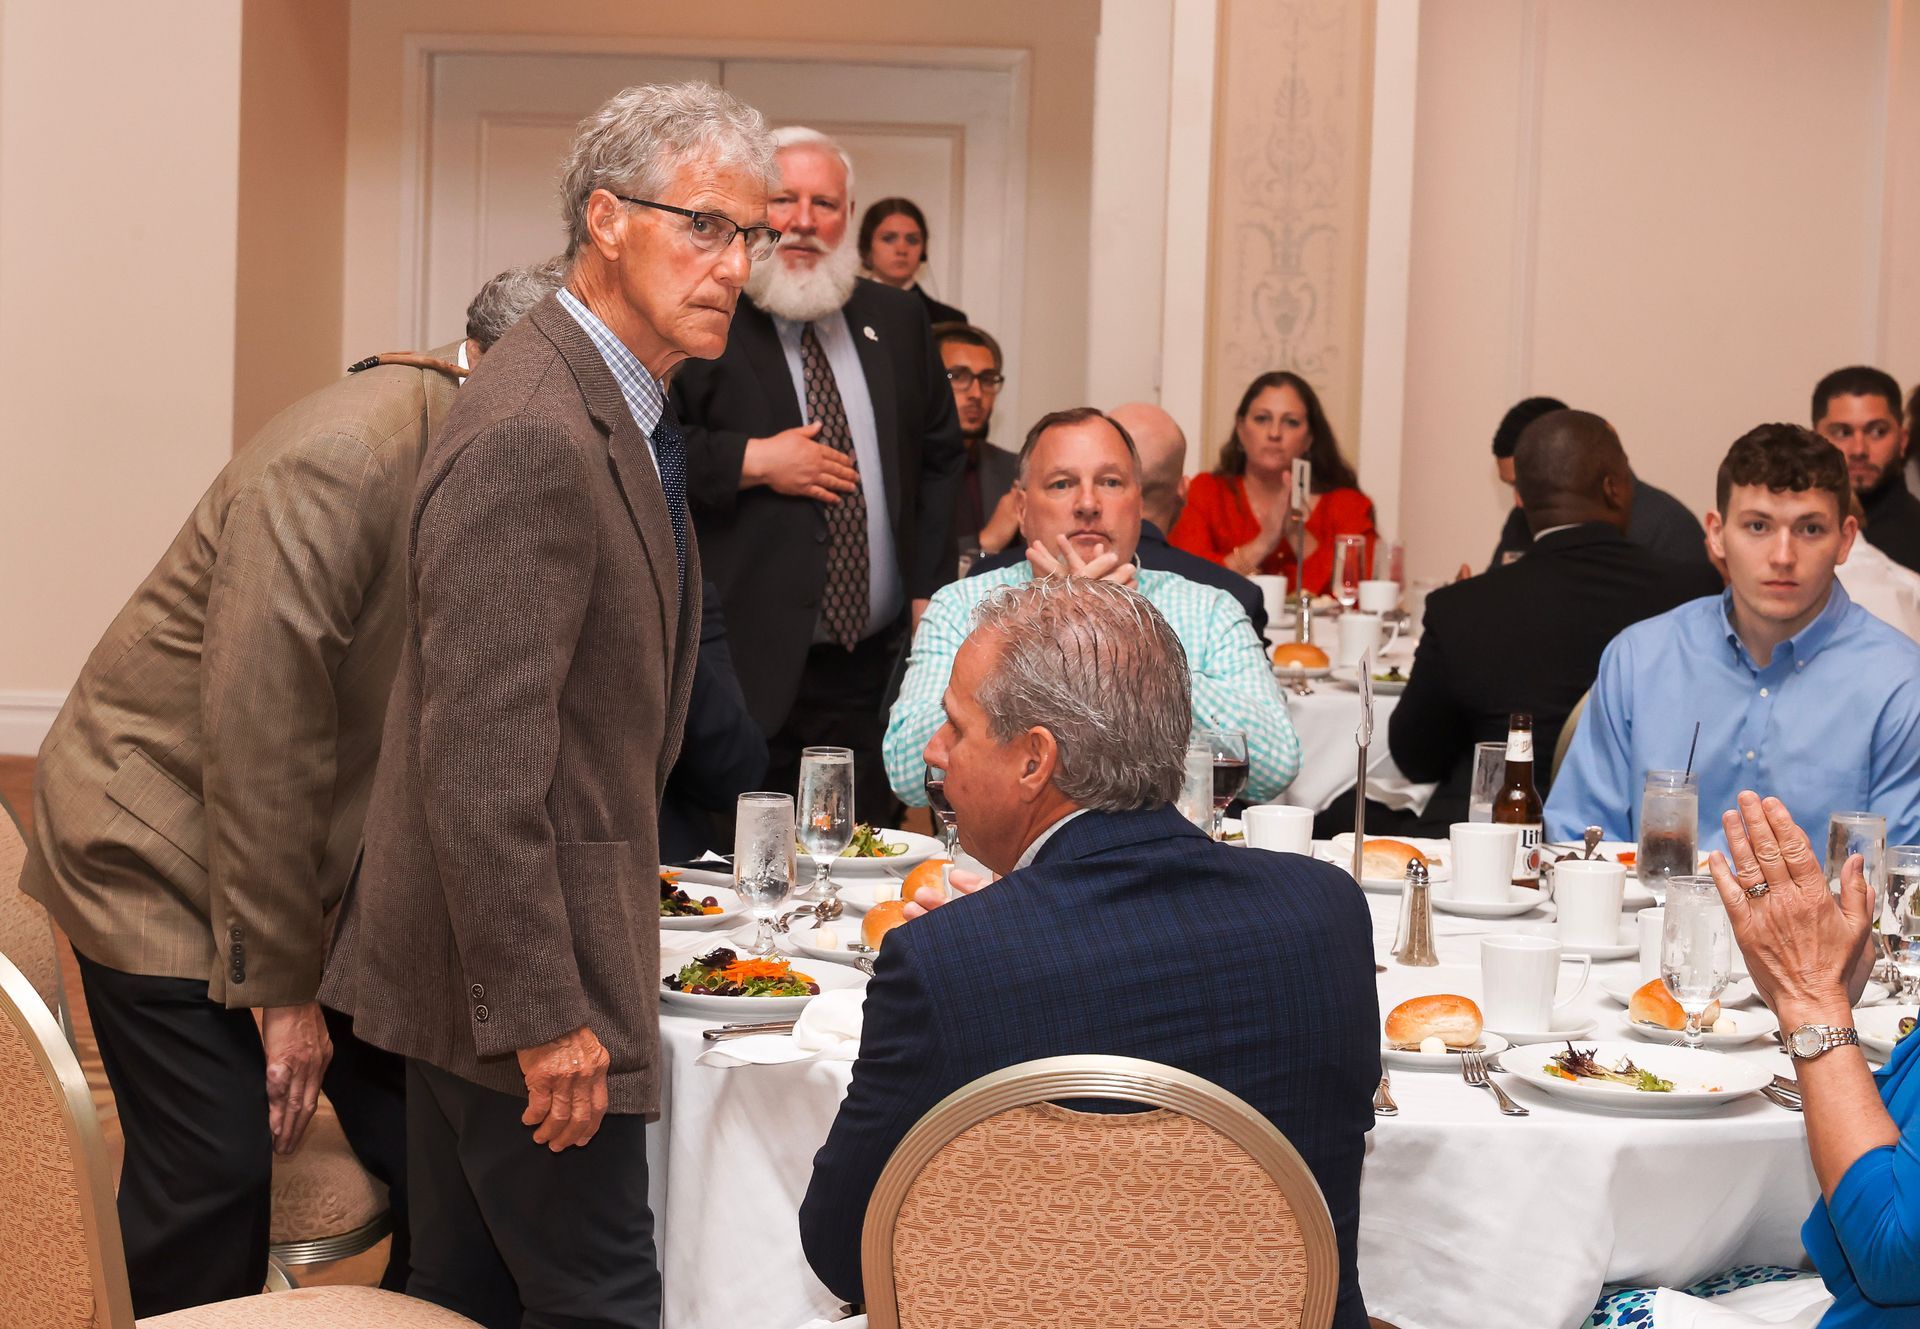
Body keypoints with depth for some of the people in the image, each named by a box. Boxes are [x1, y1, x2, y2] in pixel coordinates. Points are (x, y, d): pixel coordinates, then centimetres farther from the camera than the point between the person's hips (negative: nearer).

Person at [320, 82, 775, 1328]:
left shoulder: (613, 408, 10)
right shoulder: (530, 438, -22)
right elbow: (479, 756, -25)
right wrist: (544, 1012, -23)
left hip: (493, 965, 10)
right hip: (514, 970, -10)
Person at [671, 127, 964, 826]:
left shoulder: (897, 321, 15)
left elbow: (940, 456, 21)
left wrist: (928, 589, 11)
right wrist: (752, 461, -15)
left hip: (873, 667, 5)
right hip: (747, 665, -5)